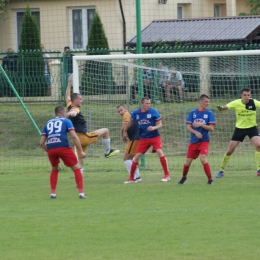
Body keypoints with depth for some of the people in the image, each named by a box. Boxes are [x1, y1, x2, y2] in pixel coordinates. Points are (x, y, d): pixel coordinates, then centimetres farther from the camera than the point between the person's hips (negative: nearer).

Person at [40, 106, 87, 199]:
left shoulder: (48, 123, 24)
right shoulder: (66, 121, 14)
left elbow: (41, 142, 20)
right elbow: (74, 136, -1)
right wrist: (81, 151, 2)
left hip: (50, 149, 4)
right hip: (63, 147, -4)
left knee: (54, 169, 29)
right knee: (76, 168, 11)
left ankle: (52, 193, 20)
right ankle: (81, 193, 2)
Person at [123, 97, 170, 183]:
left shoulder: (153, 112, -10)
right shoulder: (135, 113, -2)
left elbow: (160, 125, -7)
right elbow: (130, 122, 19)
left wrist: (154, 128, -27)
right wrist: (124, 132, 25)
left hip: (154, 137, -3)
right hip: (143, 138, 3)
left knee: (159, 152, -23)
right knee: (137, 156, -2)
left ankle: (167, 175, -13)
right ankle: (131, 178, 13)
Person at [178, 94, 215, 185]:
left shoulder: (209, 113, -1)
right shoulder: (193, 112, 2)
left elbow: (211, 128, -7)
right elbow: (188, 127, -2)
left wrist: (200, 125, -18)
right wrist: (196, 132, -19)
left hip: (204, 141, -2)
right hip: (193, 141, 2)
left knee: (203, 159, -22)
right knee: (188, 161, 5)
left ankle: (210, 179, -11)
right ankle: (184, 177, 31)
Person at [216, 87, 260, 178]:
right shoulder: (236, 103, -15)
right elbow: (224, 107, -17)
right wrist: (220, 108, -40)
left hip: (252, 128, 0)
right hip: (239, 128, 0)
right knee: (229, 151, 1)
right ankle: (221, 170, 20)